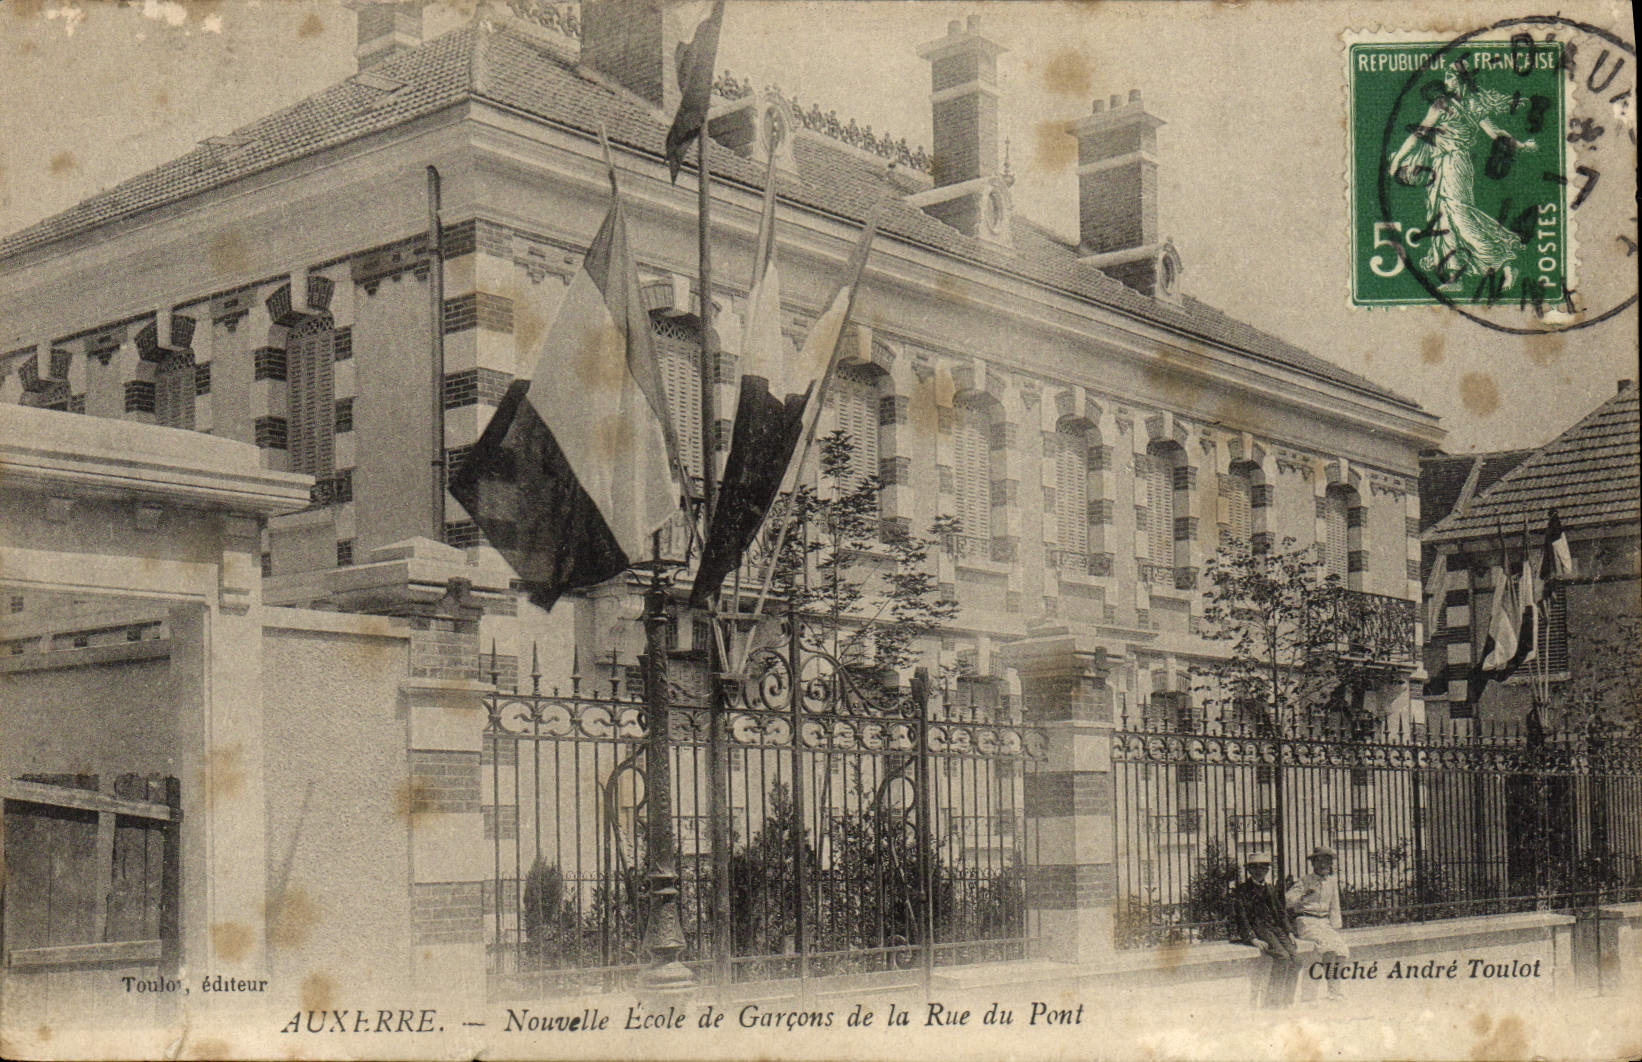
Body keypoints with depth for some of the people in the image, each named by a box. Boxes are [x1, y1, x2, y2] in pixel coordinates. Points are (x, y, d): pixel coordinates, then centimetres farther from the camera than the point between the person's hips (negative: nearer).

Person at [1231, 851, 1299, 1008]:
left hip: (1276, 928, 6)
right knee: (1282, 957, -29)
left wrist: (1288, 932, 9)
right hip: (1257, 929, -6)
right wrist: (1253, 939, -17)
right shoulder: (1242, 889, 3)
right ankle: (1271, 1001, -25)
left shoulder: (1271, 889, 22)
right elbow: (1241, 917, -5)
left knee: (1295, 957, -19)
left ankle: (1286, 1001, -12)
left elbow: (1282, 912, 26)